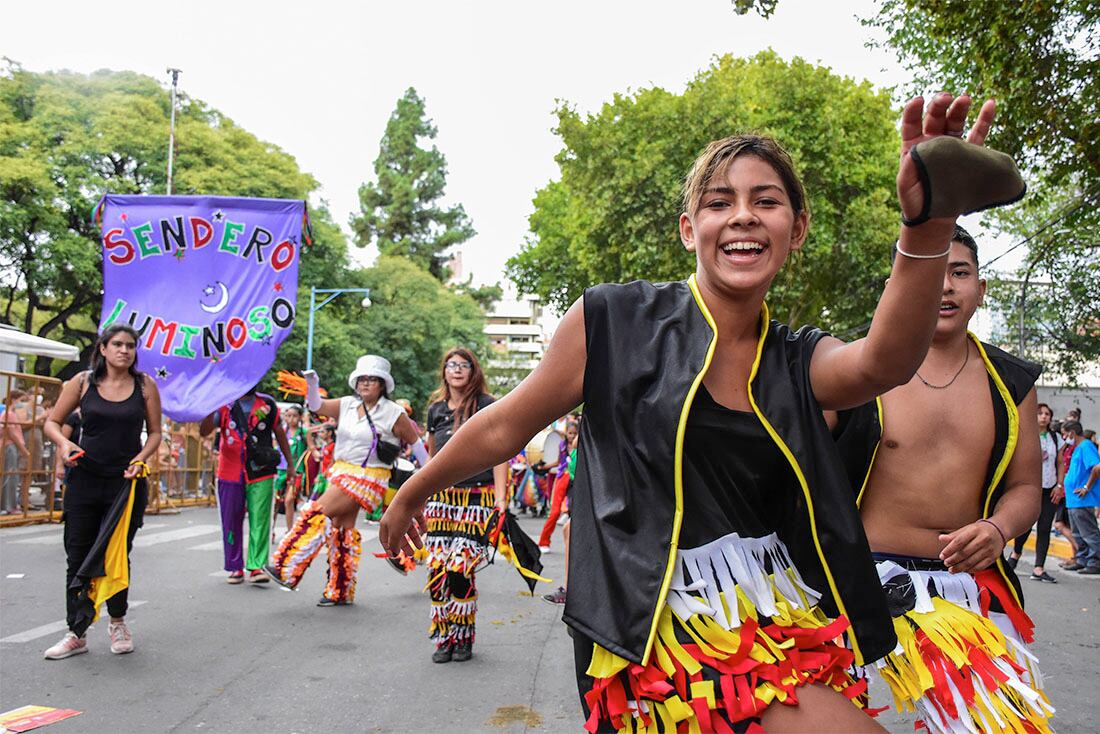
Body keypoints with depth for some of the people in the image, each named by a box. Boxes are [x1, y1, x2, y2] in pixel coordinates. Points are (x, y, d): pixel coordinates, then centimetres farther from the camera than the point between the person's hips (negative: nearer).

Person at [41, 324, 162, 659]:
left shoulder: (145, 385, 1)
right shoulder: (83, 382, 1)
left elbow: (155, 432, 6)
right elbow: (52, 421, 7)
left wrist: (141, 459, -11)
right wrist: (63, 443, -13)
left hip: (127, 482, 0)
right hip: (85, 481, 1)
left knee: (117, 556, 8)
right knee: (78, 557, 3)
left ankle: (118, 622, 30)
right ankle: (76, 634, 16)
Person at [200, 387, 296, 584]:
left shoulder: (267, 403, 5)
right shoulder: (224, 404, 2)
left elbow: (279, 433, 13)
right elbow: (204, 431, -9)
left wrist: (290, 464, 13)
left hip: (261, 473, -1)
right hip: (230, 474, 1)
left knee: (260, 521, -5)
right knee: (231, 522, 8)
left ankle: (256, 566, -1)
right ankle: (235, 567, 19)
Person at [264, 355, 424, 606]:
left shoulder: (393, 413, -7)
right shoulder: (347, 405, 7)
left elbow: (416, 442, -1)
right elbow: (317, 406, 1)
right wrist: (312, 385, -19)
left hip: (367, 477, -7)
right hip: (341, 472, 7)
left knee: (318, 514, -15)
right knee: (341, 526, 9)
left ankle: (287, 569, -9)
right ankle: (341, 591, 19)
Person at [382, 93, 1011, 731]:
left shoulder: (800, 361, 5)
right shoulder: (616, 321, -5)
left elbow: (885, 363, -18)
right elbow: (506, 426, 5)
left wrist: (929, 225, -36)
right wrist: (413, 494, 16)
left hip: (782, 626, 4)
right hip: (656, 625, -4)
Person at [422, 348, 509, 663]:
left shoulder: (486, 406, 1)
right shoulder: (436, 408, 14)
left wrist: (500, 497, -9)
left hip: (476, 497, -4)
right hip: (441, 497, 4)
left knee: (460, 569, -10)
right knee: (437, 570, -1)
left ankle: (463, 638, 8)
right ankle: (443, 638, 12)